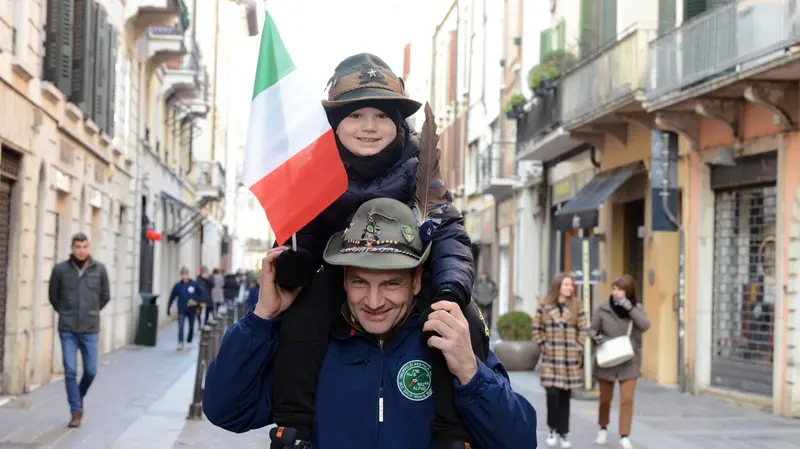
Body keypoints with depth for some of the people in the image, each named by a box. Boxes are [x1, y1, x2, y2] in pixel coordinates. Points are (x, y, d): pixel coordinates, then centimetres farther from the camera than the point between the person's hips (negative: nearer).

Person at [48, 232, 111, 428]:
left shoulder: (99, 269, -1)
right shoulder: (60, 269, -4)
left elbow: (105, 296, 11)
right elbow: (53, 296, 9)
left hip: (90, 329, 1)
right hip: (67, 330, -1)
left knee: (91, 371, 3)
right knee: (70, 371, -3)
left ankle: (79, 396, 32)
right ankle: (76, 411, 5)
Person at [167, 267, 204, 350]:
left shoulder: (194, 284, -5)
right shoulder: (178, 285, -3)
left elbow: (202, 293, 2)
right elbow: (172, 297, 2)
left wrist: (197, 302, -10)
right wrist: (168, 309, 2)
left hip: (192, 310, 1)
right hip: (181, 310, -1)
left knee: (191, 327, 12)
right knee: (180, 327, -10)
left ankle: (189, 342, 32)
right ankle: (180, 343, -5)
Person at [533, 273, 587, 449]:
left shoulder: (577, 306, 3)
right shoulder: (544, 305, 1)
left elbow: (582, 330, 4)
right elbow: (537, 329, 4)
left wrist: (578, 350, -3)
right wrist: (543, 347, -3)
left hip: (570, 358, 1)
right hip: (551, 357, -1)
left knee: (565, 396, 5)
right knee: (552, 393, -9)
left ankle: (564, 433, 14)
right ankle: (553, 429, 9)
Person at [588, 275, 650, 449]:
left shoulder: (636, 308, -3)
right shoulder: (603, 308, -6)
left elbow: (645, 325, -22)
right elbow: (592, 330, 1)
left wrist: (628, 306, -28)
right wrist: (597, 338, -21)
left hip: (629, 362, 0)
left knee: (627, 400, -7)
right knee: (605, 399, 13)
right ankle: (603, 429, 35)